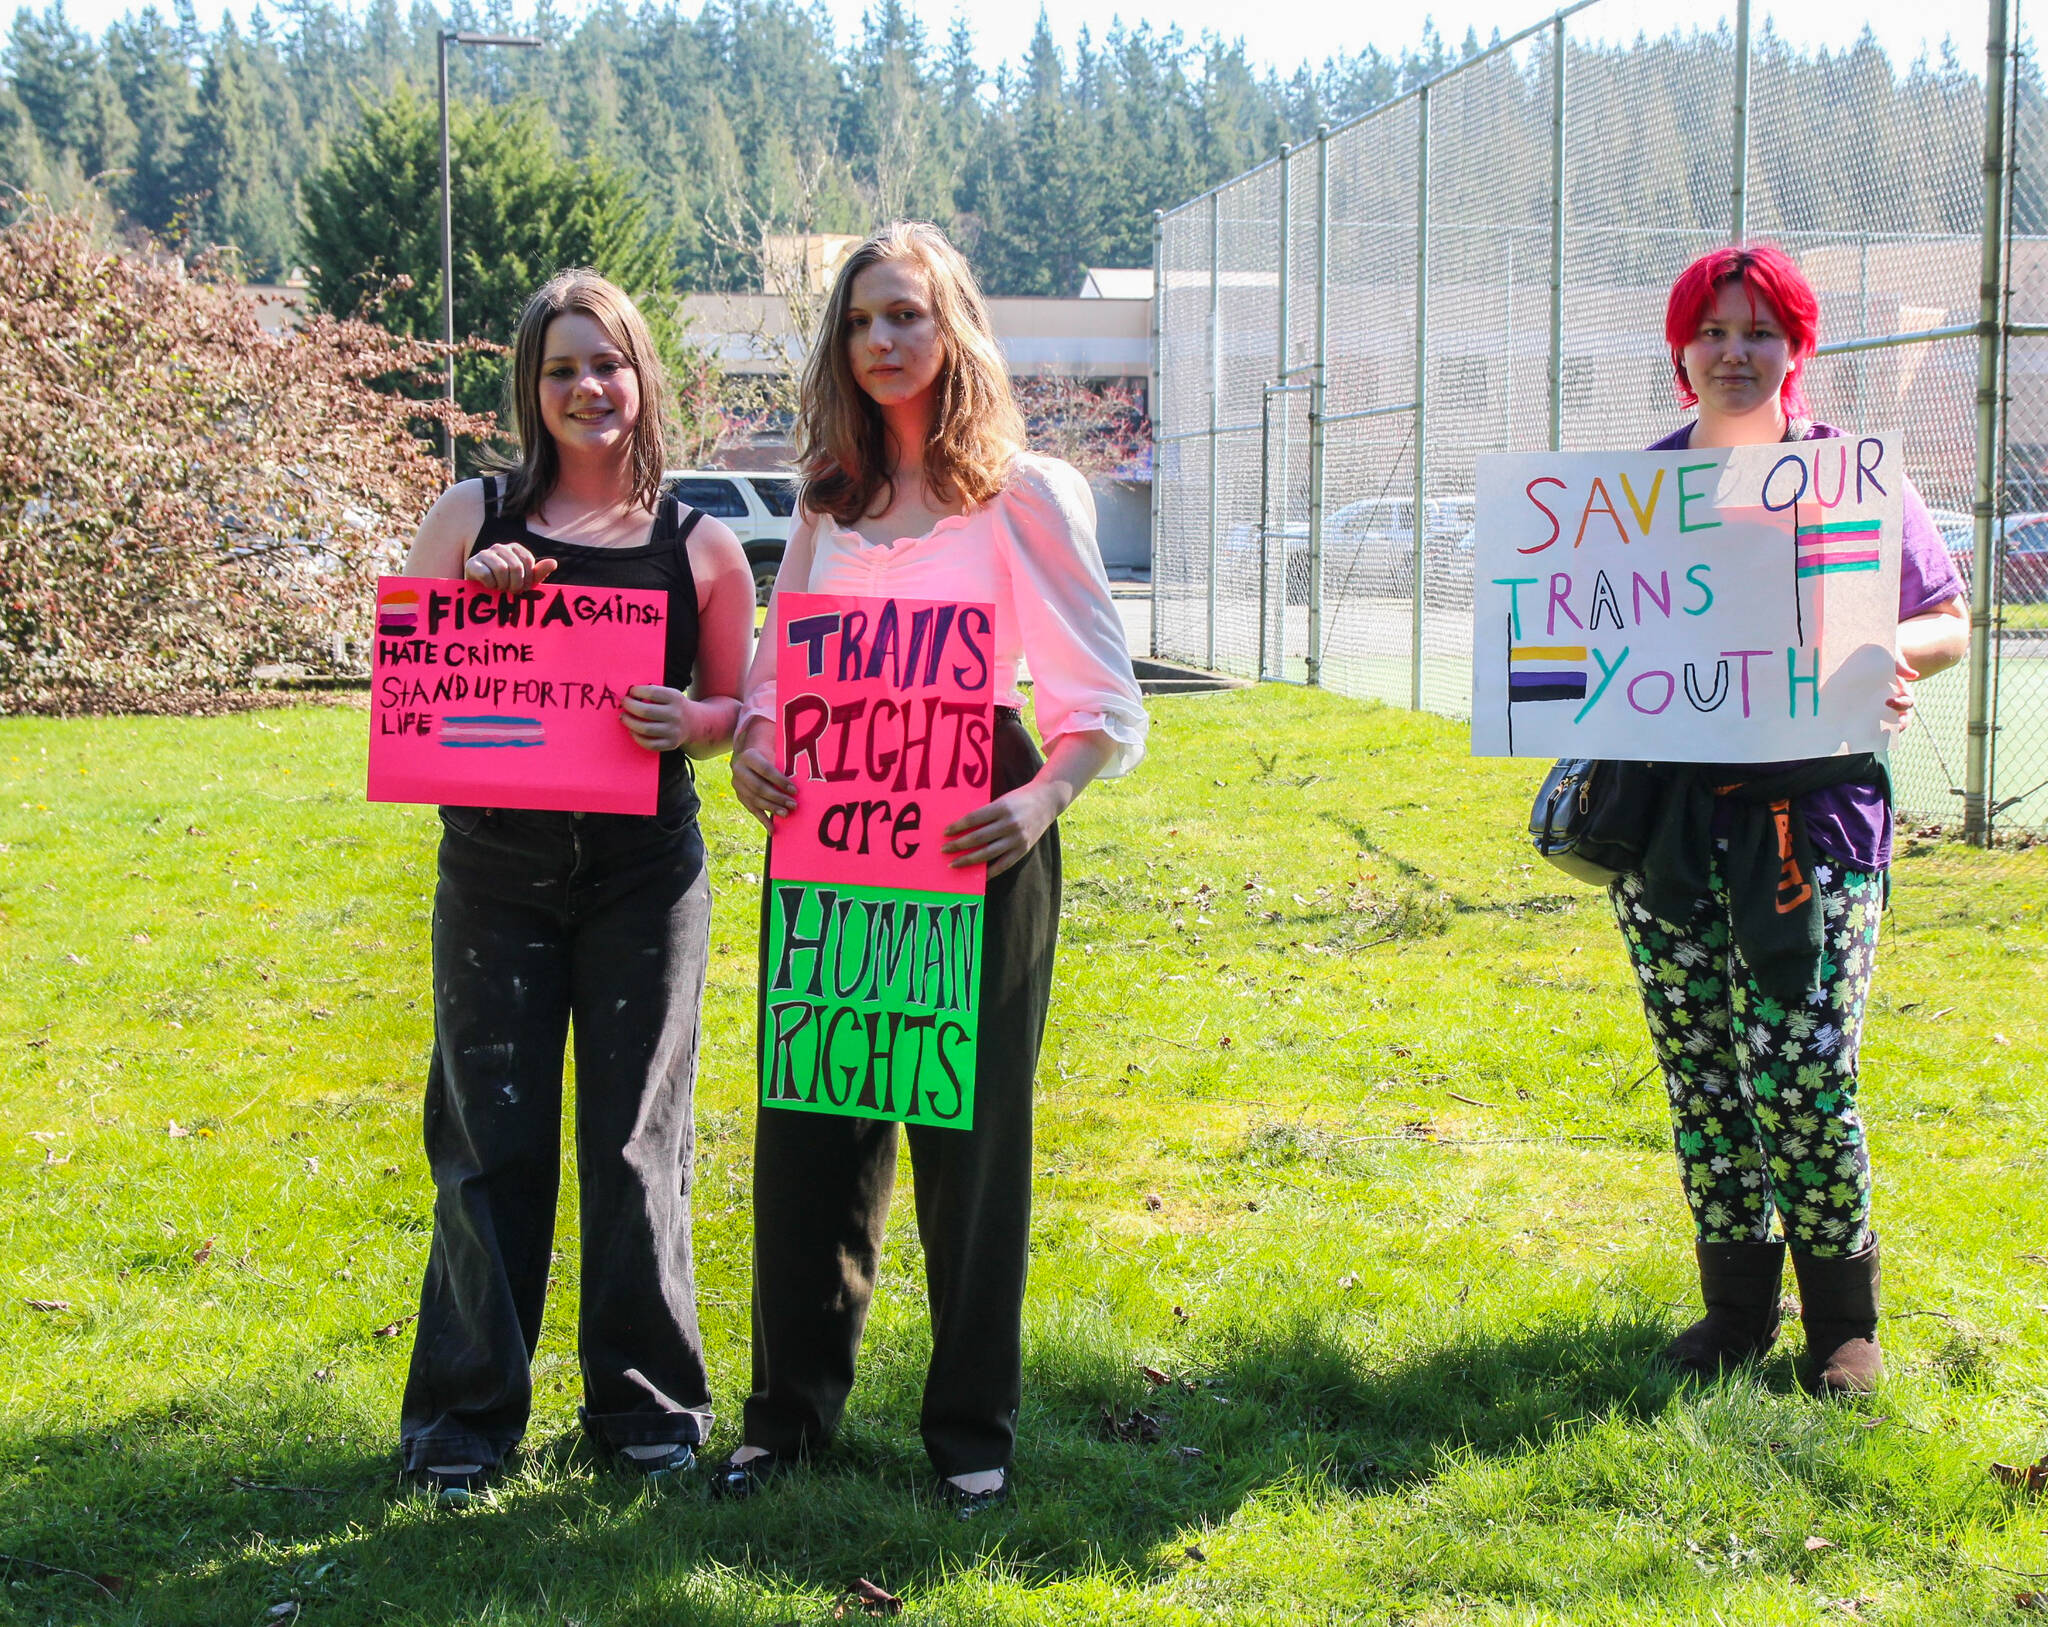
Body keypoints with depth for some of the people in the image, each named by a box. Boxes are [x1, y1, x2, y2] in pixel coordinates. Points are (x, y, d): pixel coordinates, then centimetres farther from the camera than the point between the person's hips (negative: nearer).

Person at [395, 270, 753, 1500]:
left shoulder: (699, 546, 5)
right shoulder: (473, 520, 6)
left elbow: (739, 707, 8)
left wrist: (687, 722, -14)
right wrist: (476, 606, -10)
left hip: (647, 872, 0)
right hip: (496, 864, 0)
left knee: (637, 1142, 5)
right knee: (491, 1142, 2)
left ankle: (648, 1402, 19)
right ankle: (467, 1415, 14)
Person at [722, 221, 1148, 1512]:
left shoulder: (1024, 494, -3)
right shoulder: (830, 498, 12)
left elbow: (1104, 700, -7)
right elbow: (779, 667, 16)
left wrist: (1041, 801, -24)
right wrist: (753, 749, -5)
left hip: (969, 838, -4)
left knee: (971, 1129, 3)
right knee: (811, 1124, 6)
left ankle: (974, 1430, 16)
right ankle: (791, 1410, 19)